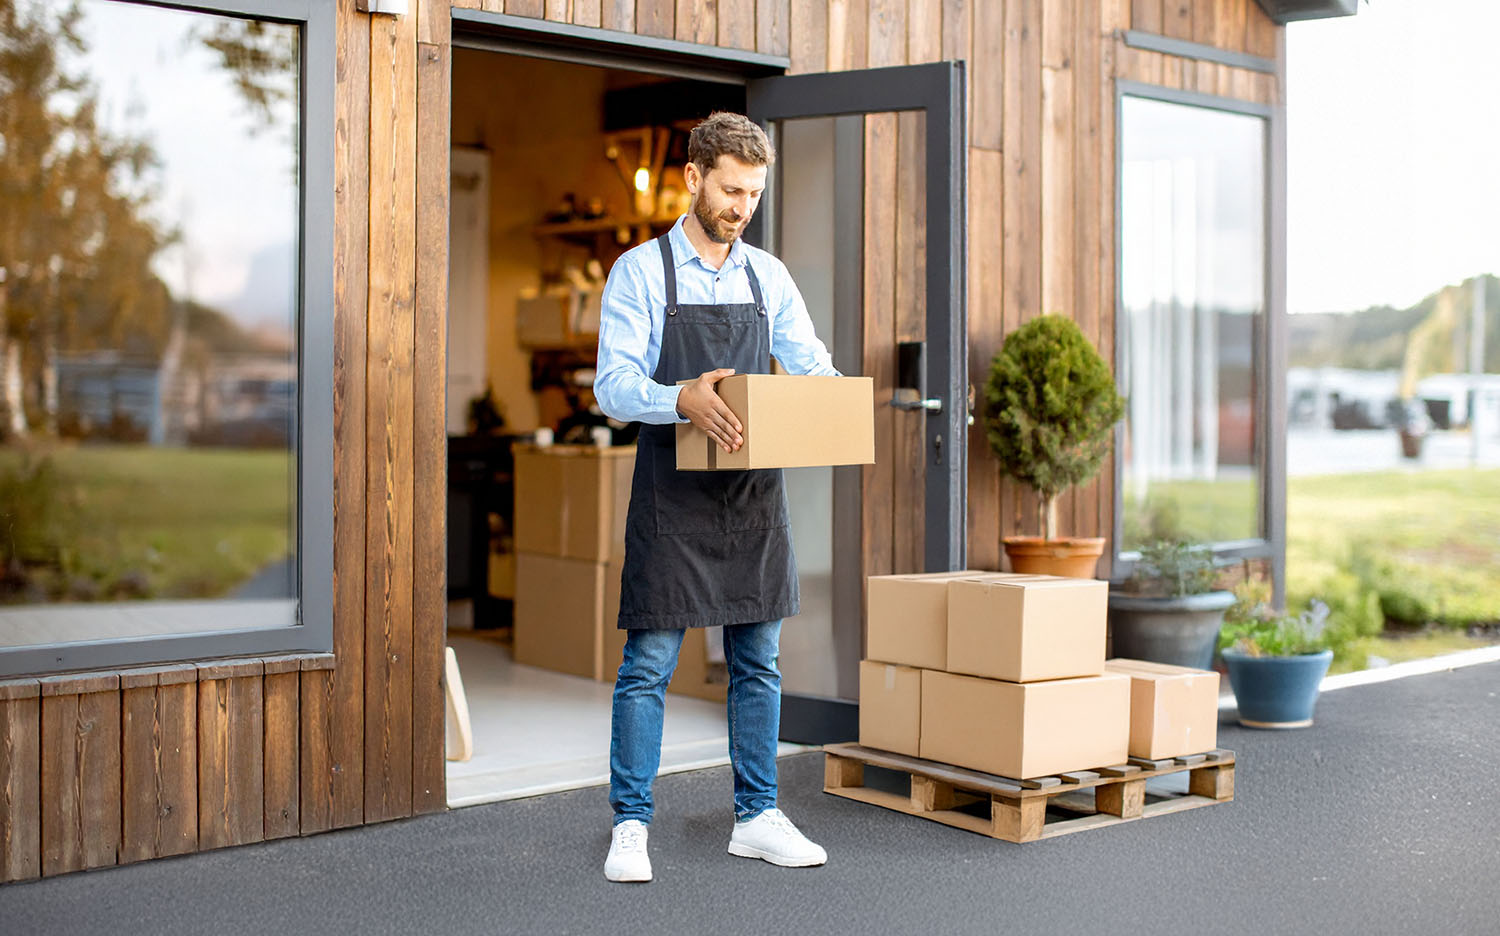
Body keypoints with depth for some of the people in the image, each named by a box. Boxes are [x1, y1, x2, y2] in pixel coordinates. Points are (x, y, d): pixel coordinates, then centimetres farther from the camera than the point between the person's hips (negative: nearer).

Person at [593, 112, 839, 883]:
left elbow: (812, 364, 9)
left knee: (758, 662, 10)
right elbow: (613, 384, -11)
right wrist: (683, 400, -31)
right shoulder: (640, 271, -3)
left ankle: (756, 818, 21)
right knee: (650, 665, -1)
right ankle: (630, 826, 9)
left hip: (754, 494, 5)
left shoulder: (768, 276, 11)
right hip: (672, 496, -5)